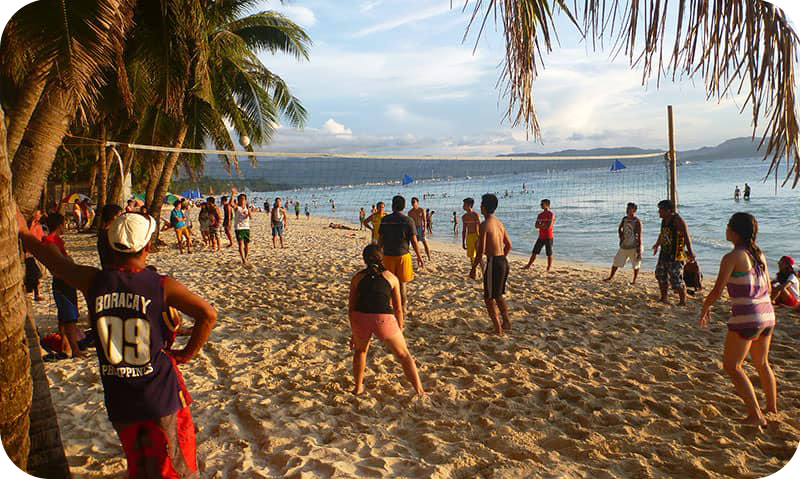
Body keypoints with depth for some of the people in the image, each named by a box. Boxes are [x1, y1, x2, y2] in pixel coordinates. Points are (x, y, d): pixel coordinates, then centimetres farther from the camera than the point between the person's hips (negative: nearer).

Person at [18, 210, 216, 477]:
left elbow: (56, 262, 11)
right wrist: (186, 354, -8)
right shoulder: (161, 286, -14)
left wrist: (23, 232, 27)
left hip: (119, 402, 3)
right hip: (161, 397, -3)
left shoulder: (93, 282, -7)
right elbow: (208, 315, -22)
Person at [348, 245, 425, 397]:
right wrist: (400, 330, 29)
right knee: (404, 355, 18)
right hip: (383, 320, -1)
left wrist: (353, 333, 28)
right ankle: (420, 392, 13)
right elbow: (398, 309, 17)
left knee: (360, 350, 33)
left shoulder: (357, 277, 18)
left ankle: (358, 387, 36)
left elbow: (351, 307, 18)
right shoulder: (391, 277, 17)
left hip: (360, 319, 1)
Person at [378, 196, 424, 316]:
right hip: (403, 255, -2)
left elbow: (380, 239, 2)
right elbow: (414, 241, -7)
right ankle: (403, 307, 14)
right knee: (402, 282, 9)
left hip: (388, 255, 2)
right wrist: (419, 257, 2)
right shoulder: (408, 221, -7)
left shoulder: (384, 220, -1)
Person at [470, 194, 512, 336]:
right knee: (498, 295, 23)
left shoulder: (484, 225, -13)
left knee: (489, 298, 4)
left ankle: (498, 329, 5)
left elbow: (481, 250, -17)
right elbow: (508, 245, 17)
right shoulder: (499, 223, 11)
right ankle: (506, 323, 26)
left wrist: (473, 269, -9)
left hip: (493, 262, -8)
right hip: (504, 262, 8)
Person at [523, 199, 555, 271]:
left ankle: (549, 268, 10)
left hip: (548, 237, -6)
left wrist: (540, 225, -7)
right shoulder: (540, 215, 11)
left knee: (549, 254, 1)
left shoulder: (551, 214, -9)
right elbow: (536, 225, 4)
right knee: (534, 252, 7)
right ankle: (528, 265, 15)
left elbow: (548, 226, -18)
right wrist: (543, 225, -13)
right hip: (541, 237, 6)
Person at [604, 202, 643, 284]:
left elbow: (639, 236, -15)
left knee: (636, 265, 6)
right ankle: (610, 276, 26)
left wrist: (639, 250, -18)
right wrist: (621, 237, 7)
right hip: (624, 246, 6)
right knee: (616, 262, 10)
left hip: (634, 247, -6)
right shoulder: (624, 219, 4)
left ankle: (634, 280, 23)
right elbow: (619, 228, 23)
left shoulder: (637, 222, -14)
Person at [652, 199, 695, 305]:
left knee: (676, 280, -8)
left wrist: (690, 251, -35)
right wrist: (657, 244, 45)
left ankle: (683, 302, 5)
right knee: (661, 275, 15)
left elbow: (686, 236, -24)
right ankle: (664, 298, 29)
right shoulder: (664, 220, 11)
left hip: (675, 256, -9)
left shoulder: (677, 220, -16)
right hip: (664, 253, 9)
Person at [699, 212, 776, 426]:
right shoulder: (759, 255, 8)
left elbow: (716, 291, -13)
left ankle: (756, 415, 1)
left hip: (746, 318, -8)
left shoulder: (732, 257, -14)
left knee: (732, 366, 3)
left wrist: (704, 310, 2)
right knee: (762, 364, 24)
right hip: (767, 314, 8)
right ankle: (772, 409, 36)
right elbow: (768, 288, 16)